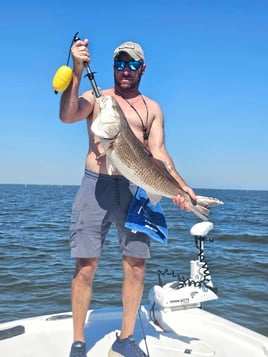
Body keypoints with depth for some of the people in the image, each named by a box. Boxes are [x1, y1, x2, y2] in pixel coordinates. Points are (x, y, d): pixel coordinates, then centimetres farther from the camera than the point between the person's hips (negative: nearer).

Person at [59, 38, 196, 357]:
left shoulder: (152, 108, 15)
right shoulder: (96, 98, 10)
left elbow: (158, 152, 5)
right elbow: (67, 115, -10)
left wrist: (180, 185, -11)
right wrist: (77, 70, -19)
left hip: (135, 188, 2)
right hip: (96, 184, -2)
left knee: (136, 267, 3)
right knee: (85, 267, -1)